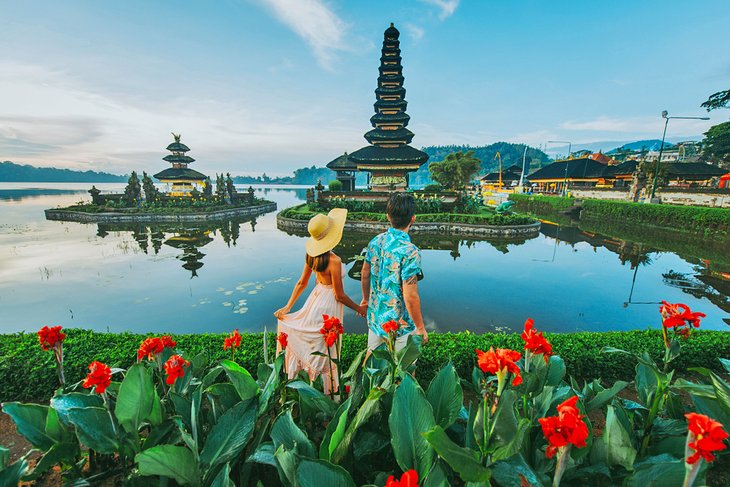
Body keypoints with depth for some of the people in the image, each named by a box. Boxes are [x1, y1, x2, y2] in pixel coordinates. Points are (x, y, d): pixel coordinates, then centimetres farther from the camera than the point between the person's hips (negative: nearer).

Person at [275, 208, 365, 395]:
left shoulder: (311, 255, -6)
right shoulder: (334, 261, -27)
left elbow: (301, 283, 2)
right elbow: (339, 295, -20)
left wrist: (287, 307, 9)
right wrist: (359, 308, -5)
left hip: (315, 297, 7)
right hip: (329, 305, -7)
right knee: (328, 352, 12)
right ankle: (330, 391, 33)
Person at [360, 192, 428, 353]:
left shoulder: (375, 242, -6)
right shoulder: (410, 252, -26)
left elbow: (365, 275, 5)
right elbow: (410, 297, -25)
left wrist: (366, 299, 22)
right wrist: (420, 328, -11)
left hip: (374, 317, 6)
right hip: (400, 325, -6)